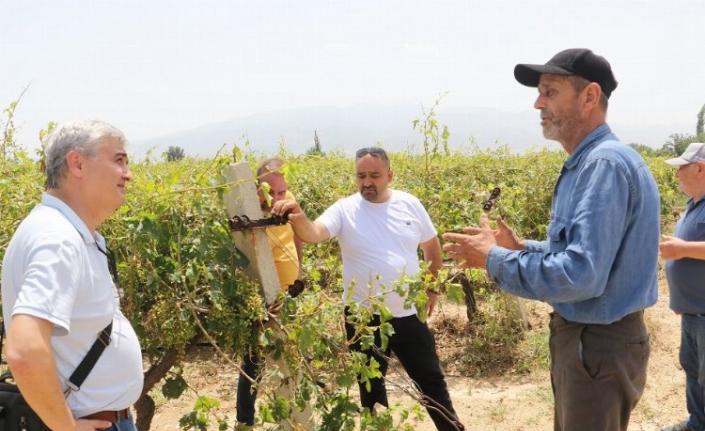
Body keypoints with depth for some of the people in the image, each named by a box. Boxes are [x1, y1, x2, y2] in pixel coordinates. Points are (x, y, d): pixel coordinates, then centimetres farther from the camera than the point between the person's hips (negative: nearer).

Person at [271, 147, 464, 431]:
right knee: (371, 384, 17)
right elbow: (313, 234, -29)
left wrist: (432, 289, 13)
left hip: (409, 315, 1)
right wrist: (298, 218, -50)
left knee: (431, 379, 13)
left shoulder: (410, 205, -1)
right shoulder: (344, 209, -10)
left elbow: (432, 247, 12)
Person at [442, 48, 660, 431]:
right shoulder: (585, 164, 10)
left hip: (600, 346, -10)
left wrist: (494, 259, -20)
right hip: (581, 336, 10)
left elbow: (582, 275, -30)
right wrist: (519, 247, 8)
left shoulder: (606, 164, -24)